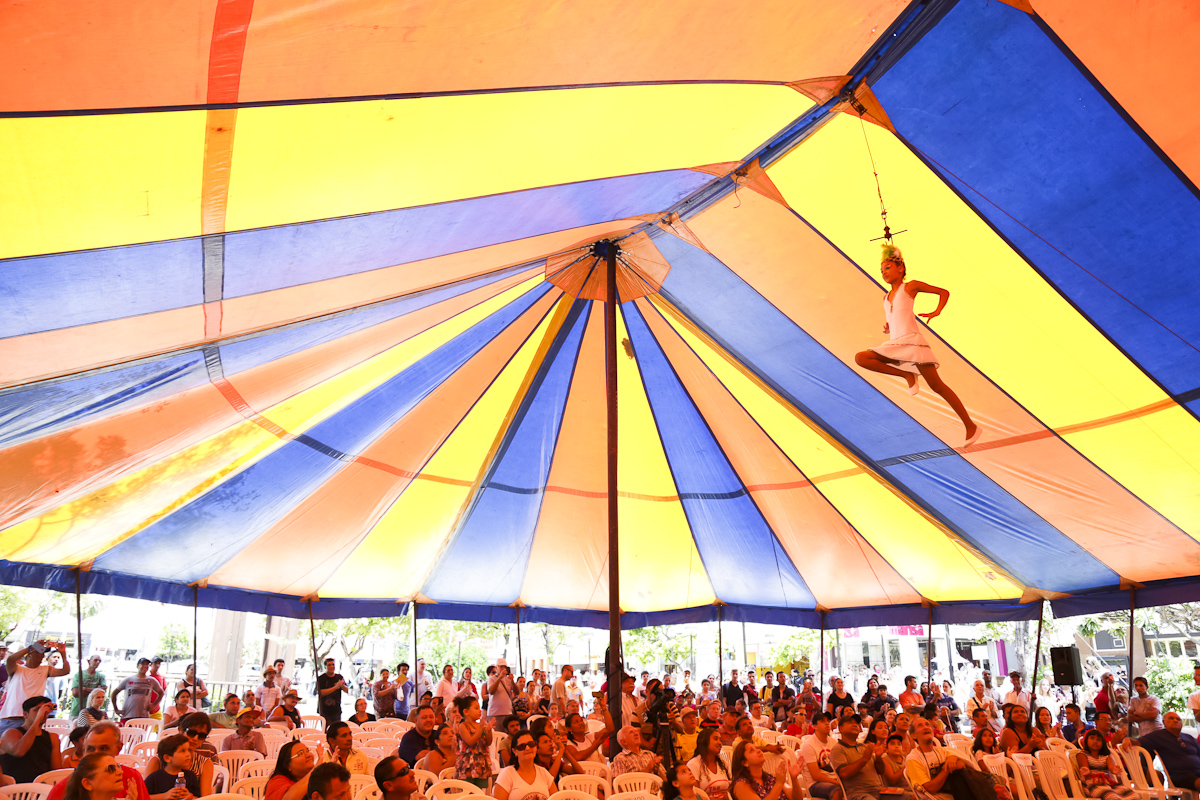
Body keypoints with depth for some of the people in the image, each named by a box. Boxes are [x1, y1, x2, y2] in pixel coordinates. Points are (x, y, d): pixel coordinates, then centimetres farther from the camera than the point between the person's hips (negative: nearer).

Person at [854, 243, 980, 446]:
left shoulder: (910, 286, 7)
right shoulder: (886, 299, 21)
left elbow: (944, 292, 11)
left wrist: (936, 312, -6)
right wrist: (887, 329, 4)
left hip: (913, 342, -6)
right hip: (895, 345, 6)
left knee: (936, 385, -9)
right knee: (860, 358, -13)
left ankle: (971, 427, -1)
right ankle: (907, 375, -5)